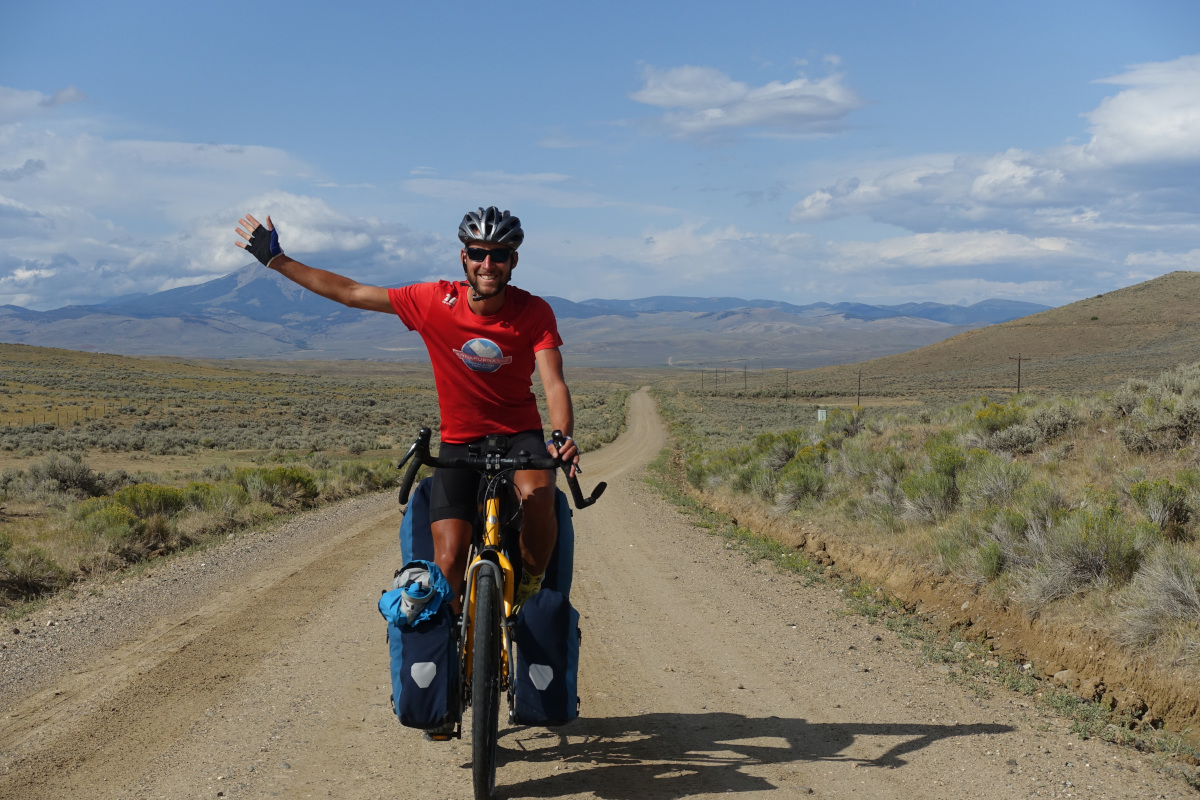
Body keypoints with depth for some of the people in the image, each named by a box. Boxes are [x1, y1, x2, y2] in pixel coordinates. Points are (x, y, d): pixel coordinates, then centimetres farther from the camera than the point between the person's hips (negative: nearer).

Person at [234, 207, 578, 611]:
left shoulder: (534, 312, -13)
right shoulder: (435, 301, -12)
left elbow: (554, 383, -22)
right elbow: (351, 293, -4)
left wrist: (563, 438, -42)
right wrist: (276, 260, -2)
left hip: (519, 434, -1)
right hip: (458, 442, 1)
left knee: (536, 494, -35)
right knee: (448, 561, -11)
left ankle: (532, 590, -10)